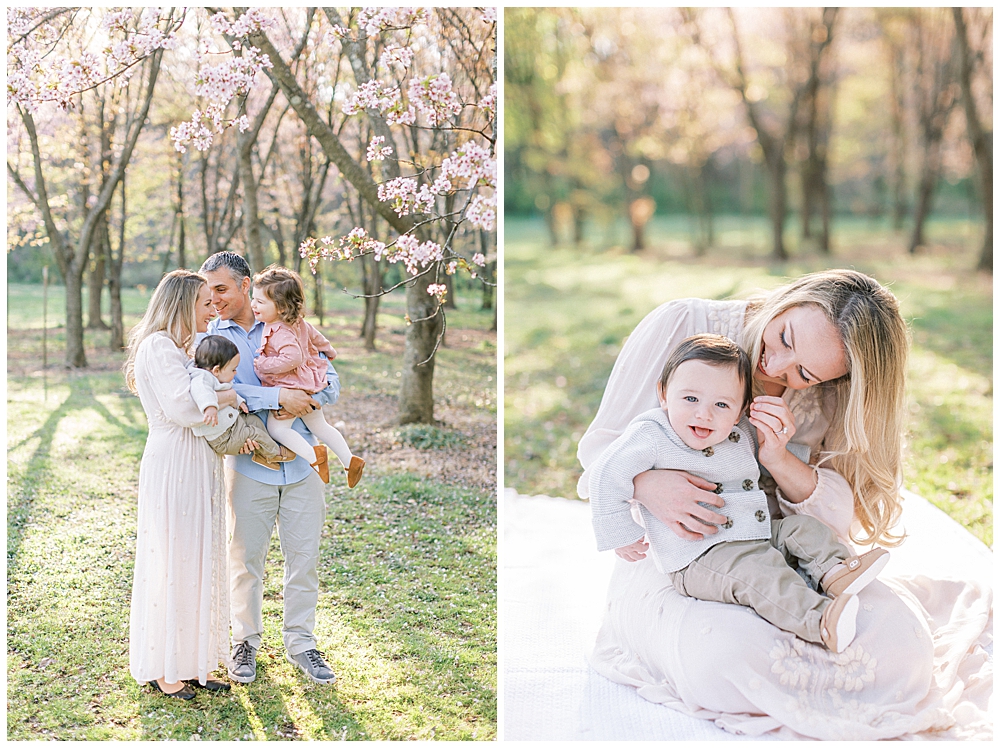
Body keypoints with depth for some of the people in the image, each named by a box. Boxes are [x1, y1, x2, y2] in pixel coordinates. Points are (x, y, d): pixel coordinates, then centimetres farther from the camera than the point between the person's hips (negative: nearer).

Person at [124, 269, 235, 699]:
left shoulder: (185, 348, 19)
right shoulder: (158, 346, -12)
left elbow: (205, 407, 14)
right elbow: (182, 407, -23)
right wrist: (230, 397, -9)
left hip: (198, 463, 10)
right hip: (172, 465, -10)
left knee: (197, 561, 12)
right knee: (171, 562, -2)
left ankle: (191, 662, 22)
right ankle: (162, 669, 9)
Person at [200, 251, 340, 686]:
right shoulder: (210, 336, 2)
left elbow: (330, 381, 4)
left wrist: (309, 401, -17)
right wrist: (279, 396, -23)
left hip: (301, 463, 1)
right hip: (249, 465, -1)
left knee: (304, 556, 7)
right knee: (246, 558, 7)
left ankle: (300, 642, 22)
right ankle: (246, 641, 26)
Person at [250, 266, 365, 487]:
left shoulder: (281, 333, -25)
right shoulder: (298, 323, 5)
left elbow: (292, 358, -35)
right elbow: (316, 338, 20)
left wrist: (264, 365, -24)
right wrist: (328, 352, 39)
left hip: (291, 388, -11)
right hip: (308, 386, 11)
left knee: (276, 428, -13)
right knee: (319, 425, 20)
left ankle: (313, 455, -20)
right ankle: (349, 460, 24)